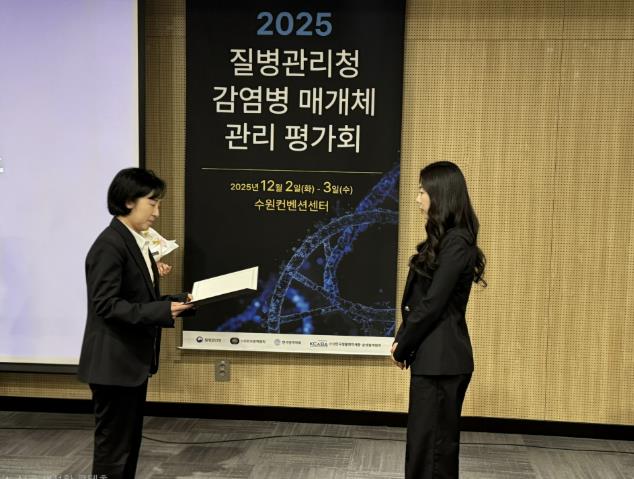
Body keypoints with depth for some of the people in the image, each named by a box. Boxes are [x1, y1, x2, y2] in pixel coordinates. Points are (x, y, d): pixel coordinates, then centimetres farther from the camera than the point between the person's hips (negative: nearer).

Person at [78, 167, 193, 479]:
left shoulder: (136, 242, 12)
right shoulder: (110, 245, -17)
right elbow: (106, 305, -24)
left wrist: (173, 302, 4)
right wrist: (162, 312, -26)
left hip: (134, 360, 10)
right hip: (114, 363, -10)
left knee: (129, 443, 17)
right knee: (113, 447, 0)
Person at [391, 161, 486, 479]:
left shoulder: (456, 242, -18)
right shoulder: (443, 238, 13)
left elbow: (432, 304, -19)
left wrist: (402, 348, -9)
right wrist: (402, 340, 4)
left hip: (441, 359, -9)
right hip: (433, 356, 9)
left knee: (433, 443, 0)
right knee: (426, 441, 16)